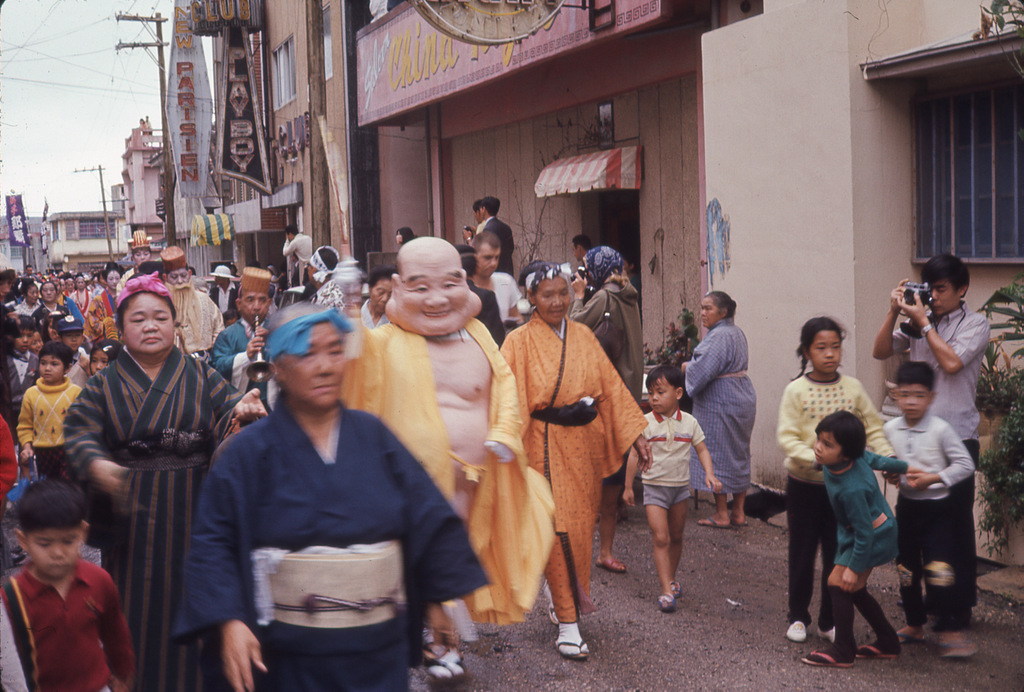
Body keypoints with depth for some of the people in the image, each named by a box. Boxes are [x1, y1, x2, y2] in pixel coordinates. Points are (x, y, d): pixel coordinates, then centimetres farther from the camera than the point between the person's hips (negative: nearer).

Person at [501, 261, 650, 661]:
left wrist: (636, 433, 5)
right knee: (559, 529, -5)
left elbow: (611, 385, 9)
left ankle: (569, 597, 34)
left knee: (582, 527, 11)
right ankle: (568, 623, 1)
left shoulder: (583, 337, 9)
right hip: (546, 446, -5)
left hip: (585, 444, 5)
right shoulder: (520, 342, -5)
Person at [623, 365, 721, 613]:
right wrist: (628, 487, -2)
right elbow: (634, 455, -5)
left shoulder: (689, 422, -1)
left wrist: (709, 473, -8)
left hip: (680, 486, 3)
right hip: (654, 487, -3)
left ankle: (671, 578, 34)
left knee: (676, 536, 14)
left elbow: (701, 449, 7)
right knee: (661, 538, -11)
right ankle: (666, 591, -11)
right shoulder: (646, 423, -9)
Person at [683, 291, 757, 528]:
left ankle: (721, 514, 4)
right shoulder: (737, 332, 12)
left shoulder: (719, 336, -20)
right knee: (739, 455, 12)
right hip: (741, 399, 10)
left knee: (718, 453, -1)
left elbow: (703, 370, -24)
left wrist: (687, 366, -4)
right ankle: (739, 512, 17)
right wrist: (694, 365, 9)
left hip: (720, 404, -10)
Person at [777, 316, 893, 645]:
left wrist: (888, 457, -14)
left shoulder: (852, 388, -1)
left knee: (838, 554, 9)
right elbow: (787, 437, -15)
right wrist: (816, 458, -29)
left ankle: (830, 620, 23)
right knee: (802, 552, 10)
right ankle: (798, 616, 26)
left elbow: (872, 428, 2)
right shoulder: (796, 390, -9)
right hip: (804, 485, -2)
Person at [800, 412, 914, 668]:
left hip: (874, 537, -10)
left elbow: (864, 532, -29)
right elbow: (872, 458, 7)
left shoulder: (851, 490, -36)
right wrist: (903, 467, 25)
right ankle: (887, 643, 27)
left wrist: (854, 567, -22)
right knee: (855, 590, 15)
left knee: (839, 583, -13)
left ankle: (843, 651, -8)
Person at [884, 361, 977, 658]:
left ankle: (951, 631, -6)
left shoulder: (941, 429, -13)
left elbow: (965, 464, -10)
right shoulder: (890, 430, 0)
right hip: (906, 506, 5)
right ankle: (915, 625, 27)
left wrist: (935, 478, -18)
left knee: (938, 569, -13)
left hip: (937, 508, -5)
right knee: (906, 569, 12)